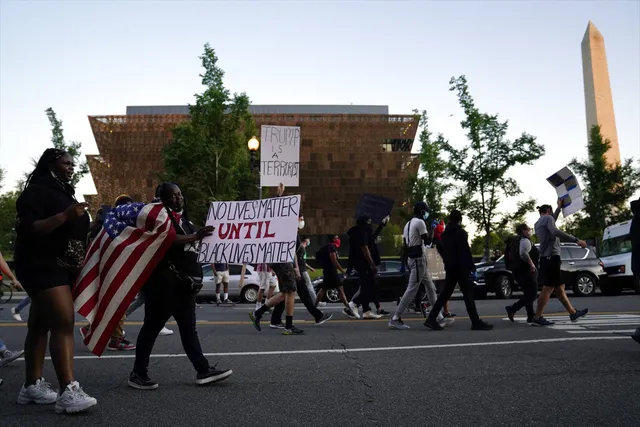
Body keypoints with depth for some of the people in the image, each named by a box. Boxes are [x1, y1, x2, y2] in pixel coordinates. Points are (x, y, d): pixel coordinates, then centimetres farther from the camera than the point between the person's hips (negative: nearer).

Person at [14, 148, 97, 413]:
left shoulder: (63, 192, 21)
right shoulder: (36, 191, -8)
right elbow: (29, 229, -20)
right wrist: (64, 216, -27)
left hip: (61, 267, 10)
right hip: (41, 266, -9)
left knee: (40, 324, 11)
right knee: (64, 322, -19)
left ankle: (32, 386, 17)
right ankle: (68, 392, -22)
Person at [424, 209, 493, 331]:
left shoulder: (445, 233, 12)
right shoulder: (461, 233, -12)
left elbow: (439, 248, 22)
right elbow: (465, 252, -17)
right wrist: (472, 267, -11)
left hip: (449, 267, 8)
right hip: (461, 267, -8)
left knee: (445, 293, 10)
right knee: (468, 294, -3)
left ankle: (432, 319, 5)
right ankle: (476, 323, 0)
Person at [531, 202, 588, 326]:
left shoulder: (538, 223, 21)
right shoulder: (547, 218, -5)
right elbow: (555, 231, -24)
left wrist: (559, 207, 49)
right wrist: (576, 240, -26)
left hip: (546, 259, 10)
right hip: (551, 257, -10)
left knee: (559, 288, 14)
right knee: (548, 289, -10)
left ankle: (573, 313, 22)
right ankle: (537, 318, -12)